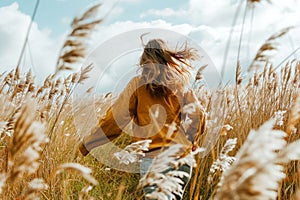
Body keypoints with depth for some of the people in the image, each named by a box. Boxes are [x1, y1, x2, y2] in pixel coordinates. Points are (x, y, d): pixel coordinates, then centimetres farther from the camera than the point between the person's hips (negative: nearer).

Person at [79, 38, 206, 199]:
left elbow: (115, 119, -3)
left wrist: (87, 143, 5)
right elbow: (198, 115, 8)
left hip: (152, 158, -3)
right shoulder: (180, 84, 6)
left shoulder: (138, 84, -1)